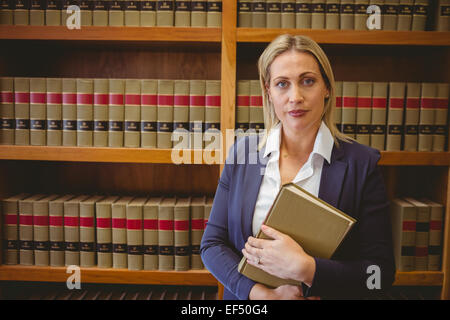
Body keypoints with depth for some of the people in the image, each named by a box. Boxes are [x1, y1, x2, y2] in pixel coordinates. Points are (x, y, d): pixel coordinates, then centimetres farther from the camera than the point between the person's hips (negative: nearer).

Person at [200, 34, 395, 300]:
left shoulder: (361, 164, -13)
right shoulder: (241, 153, -7)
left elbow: (381, 272, -13)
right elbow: (212, 244, -6)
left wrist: (304, 268, -27)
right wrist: (262, 292, -20)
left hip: (324, 295, -1)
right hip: (248, 298, 2)